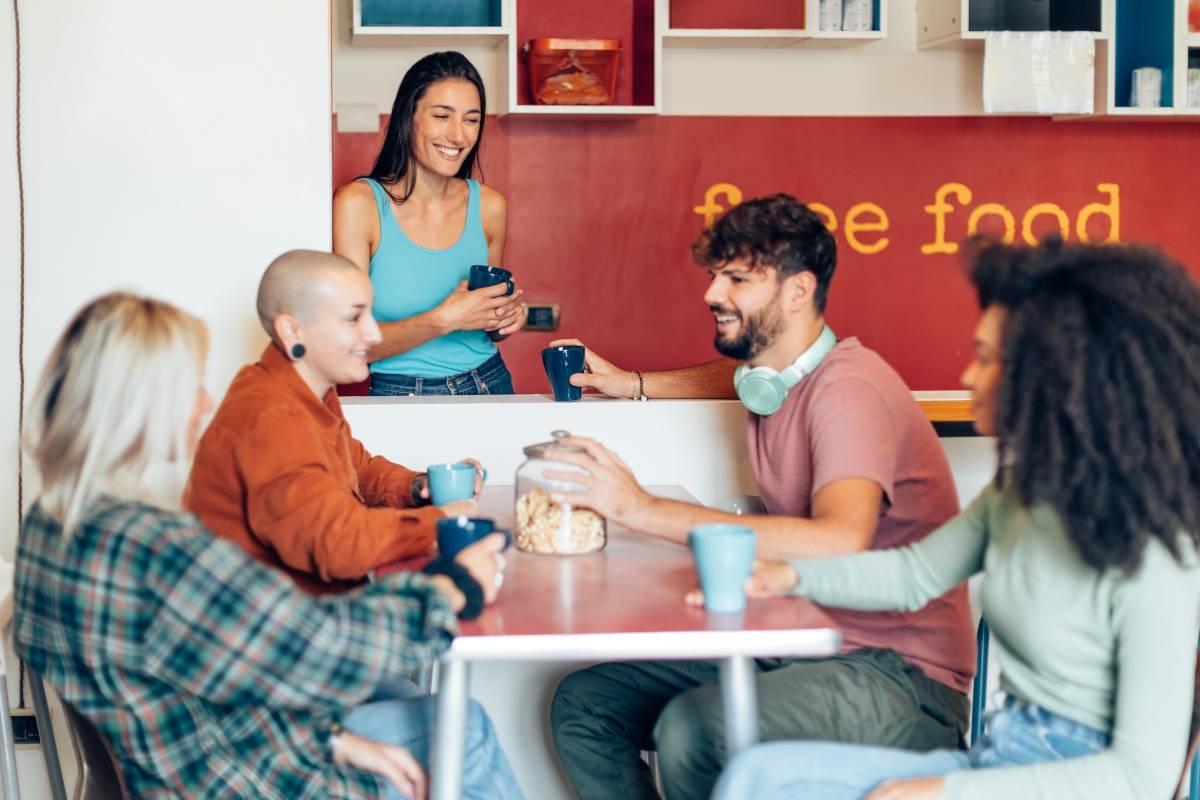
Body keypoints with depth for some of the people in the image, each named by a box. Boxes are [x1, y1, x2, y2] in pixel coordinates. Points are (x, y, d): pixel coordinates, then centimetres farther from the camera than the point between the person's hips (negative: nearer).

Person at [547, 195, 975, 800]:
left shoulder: (851, 387, -18)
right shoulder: (767, 380, 9)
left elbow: (838, 545, -36)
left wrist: (644, 509, -32)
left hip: (900, 676, -8)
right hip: (794, 646, 9)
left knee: (692, 730, -33)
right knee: (583, 704, -2)